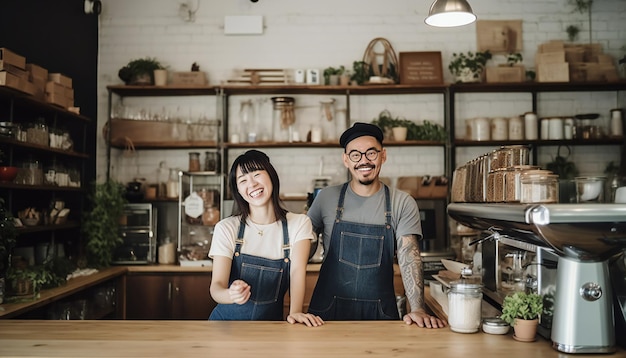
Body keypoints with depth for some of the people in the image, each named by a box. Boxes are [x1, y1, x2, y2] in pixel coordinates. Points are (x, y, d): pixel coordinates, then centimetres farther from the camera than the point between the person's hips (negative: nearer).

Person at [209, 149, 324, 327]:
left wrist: (295, 312, -28)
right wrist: (230, 294, -33)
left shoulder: (299, 224, 0)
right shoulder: (226, 228, -4)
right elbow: (216, 286, -11)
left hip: (271, 324, -1)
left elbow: (298, 271, -11)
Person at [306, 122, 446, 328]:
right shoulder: (327, 197, -1)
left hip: (381, 311, 0)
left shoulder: (403, 204, -3)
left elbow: (409, 258, -8)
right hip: (329, 309, 1)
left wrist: (417, 309, -21)